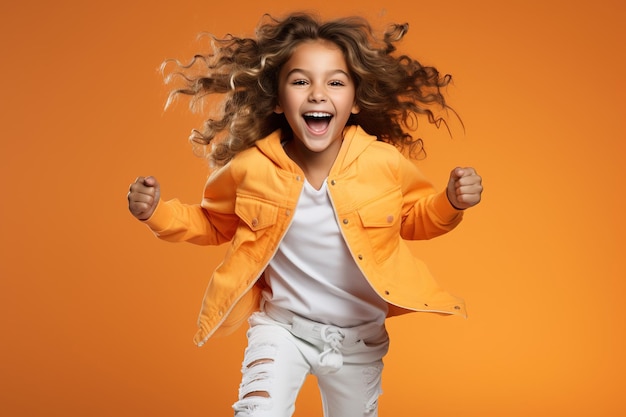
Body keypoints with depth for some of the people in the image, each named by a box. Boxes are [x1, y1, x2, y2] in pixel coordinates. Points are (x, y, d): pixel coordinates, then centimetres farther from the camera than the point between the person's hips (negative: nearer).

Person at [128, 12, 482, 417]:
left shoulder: (385, 163, -18)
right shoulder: (250, 168, -17)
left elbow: (414, 219, 3)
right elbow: (214, 224, 3)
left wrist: (450, 204, -16)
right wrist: (159, 212, -11)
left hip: (360, 337, 2)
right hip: (281, 327, -1)